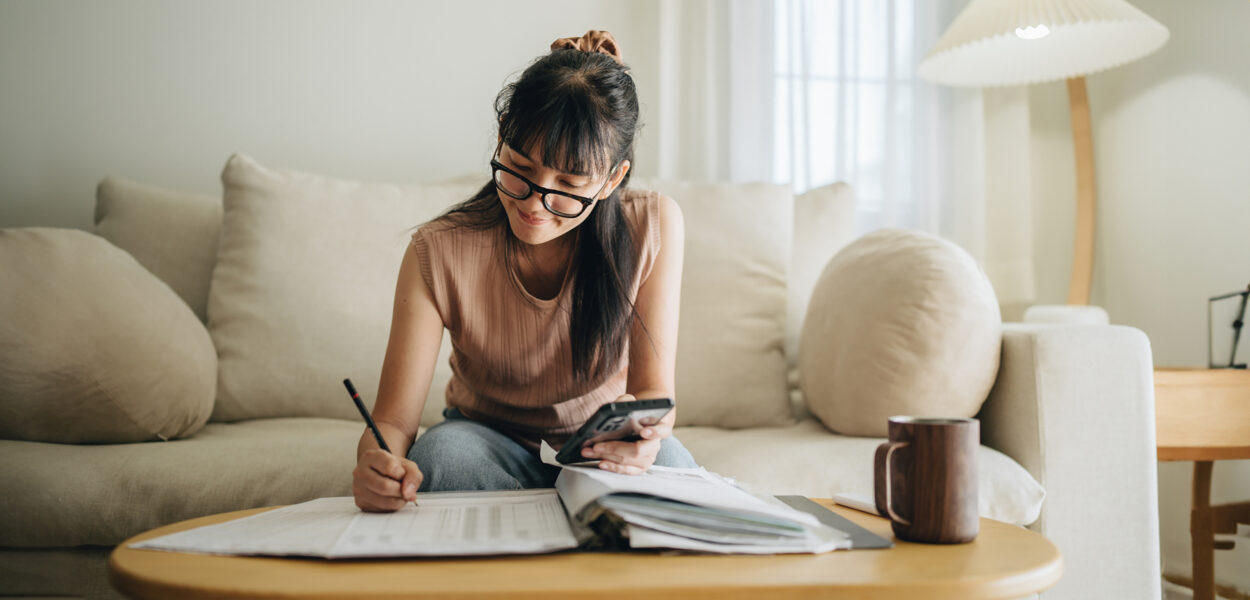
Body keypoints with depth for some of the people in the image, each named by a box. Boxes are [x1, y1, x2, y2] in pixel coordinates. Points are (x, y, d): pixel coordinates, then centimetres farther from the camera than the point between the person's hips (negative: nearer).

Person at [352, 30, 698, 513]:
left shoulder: (654, 227, -18)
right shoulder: (438, 254, -21)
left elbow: (654, 389, -14)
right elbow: (393, 421, -20)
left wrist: (643, 429, -39)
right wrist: (377, 463, -45)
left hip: (604, 453, 0)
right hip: (488, 443, 0)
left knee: (665, 460, -33)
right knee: (442, 450, -34)